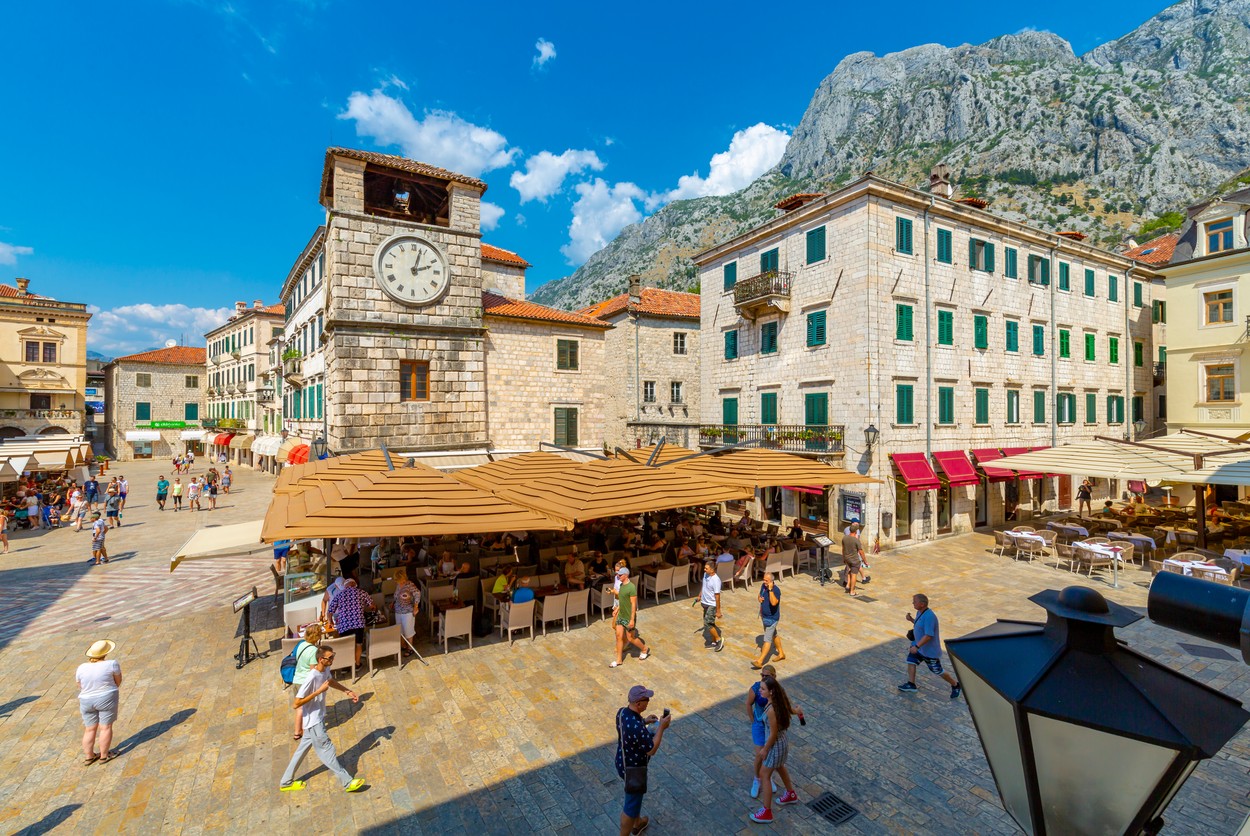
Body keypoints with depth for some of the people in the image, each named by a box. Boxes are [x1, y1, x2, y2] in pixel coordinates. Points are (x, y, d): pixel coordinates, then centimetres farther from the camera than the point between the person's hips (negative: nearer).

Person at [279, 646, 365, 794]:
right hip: (313, 722, -8)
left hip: (318, 718, 8)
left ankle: (286, 782, 40)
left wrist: (348, 691, 12)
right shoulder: (312, 678, -32)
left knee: (302, 749, 22)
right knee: (327, 751, 1)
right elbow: (297, 704, -27)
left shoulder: (326, 670, -5)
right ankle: (347, 782, 8)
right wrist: (319, 691, -30)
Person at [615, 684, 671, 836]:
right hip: (634, 769, -9)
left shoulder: (622, 712, -12)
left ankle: (638, 823, 57)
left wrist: (645, 722, 1)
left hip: (622, 762, 9)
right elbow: (651, 750, -26)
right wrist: (661, 727, -22)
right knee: (631, 805, 14)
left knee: (636, 795, 33)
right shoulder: (638, 727, -39)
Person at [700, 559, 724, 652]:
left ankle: (719, 639, 11)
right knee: (710, 623, 17)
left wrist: (718, 611, -19)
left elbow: (717, 596, -23)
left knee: (707, 624, -8)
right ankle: (714, 642, 31)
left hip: (712, 605, -8)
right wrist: (700, 595, 26)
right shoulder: (705, 575, -2)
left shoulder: (716, 580, -27)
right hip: (705, 603, 8)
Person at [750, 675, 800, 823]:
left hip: (776, 744, -8)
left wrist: (765, 749, -12)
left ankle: (766, 812, 27)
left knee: (764, 775, 11)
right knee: (779, 767, 33)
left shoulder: (771, 710, -39)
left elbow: (773, 734, -27)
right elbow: (791, 710, 4)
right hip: (783, 738, 8)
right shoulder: (780, 698, -15)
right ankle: (791, 795, 56)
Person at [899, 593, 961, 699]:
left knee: (938, 671, 9)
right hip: (918, 644, 9)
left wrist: (917, 646, -35)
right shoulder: (920, 612, -1)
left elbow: (928, 635, -33)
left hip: (930, 650, -9)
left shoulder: (929, 616, -31)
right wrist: (911, 620, -1)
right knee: (911, 660, 6)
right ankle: (911, 685, 16)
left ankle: (955, 686, 33)